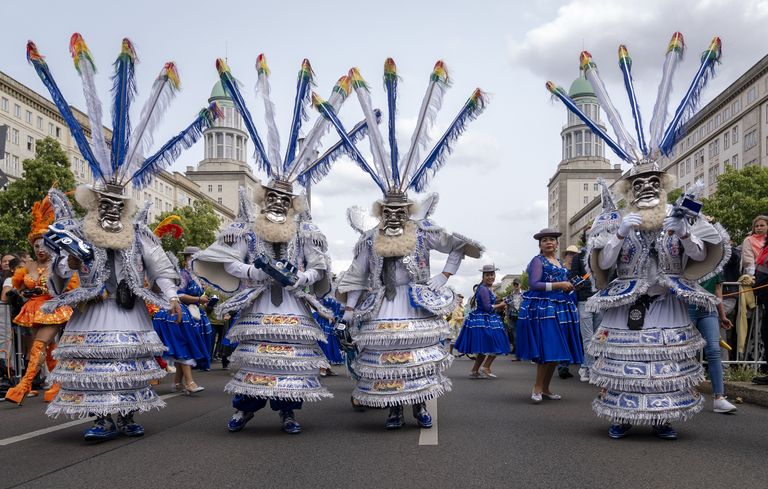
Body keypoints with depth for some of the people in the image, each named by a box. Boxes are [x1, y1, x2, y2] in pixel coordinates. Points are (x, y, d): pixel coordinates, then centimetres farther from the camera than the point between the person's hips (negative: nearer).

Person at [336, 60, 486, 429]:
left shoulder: (423, 232, 1)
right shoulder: (369, 238, 6)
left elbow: (458, 247, 9)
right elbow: (357, 274, 9)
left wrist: (444, 276, 4)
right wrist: (350, 305, 5)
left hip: (416, 304, -1)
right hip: (382, 308, 1)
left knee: (418, 353, -3)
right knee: (384, 354, 0)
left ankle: (420, 406, 10)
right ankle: (394, 410, 11)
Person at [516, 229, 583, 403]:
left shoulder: (560, 263, 20)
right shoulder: (538, 260, -3)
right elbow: (533, 284, -14)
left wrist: (568, 287, 10)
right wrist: (558, 285, -16)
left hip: (560, 308, 8)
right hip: (542, 308, -7)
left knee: (557, 352, 6)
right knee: (547, 349, -14)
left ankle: (545, 388, 14)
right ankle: (537, 387, -4)